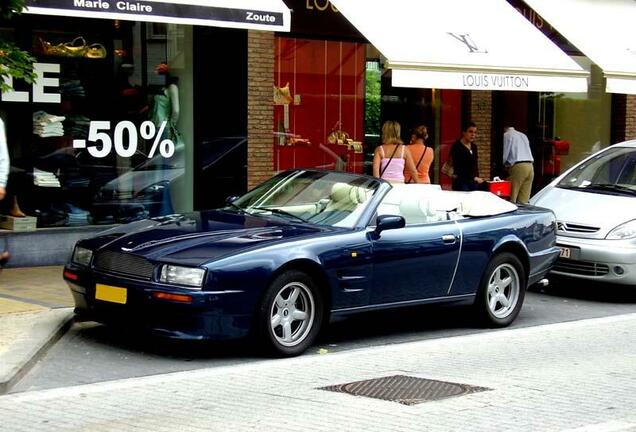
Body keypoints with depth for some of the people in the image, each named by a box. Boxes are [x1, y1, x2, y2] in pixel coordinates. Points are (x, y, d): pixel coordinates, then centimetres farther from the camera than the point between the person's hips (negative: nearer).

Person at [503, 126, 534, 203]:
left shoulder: (506, 135, 2)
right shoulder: (523, 135, 26)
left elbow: (504, 155, -3)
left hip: (518, 166, -7)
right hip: (530, 166, 7)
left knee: (511, 199, -5)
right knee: (524, 201, 4)